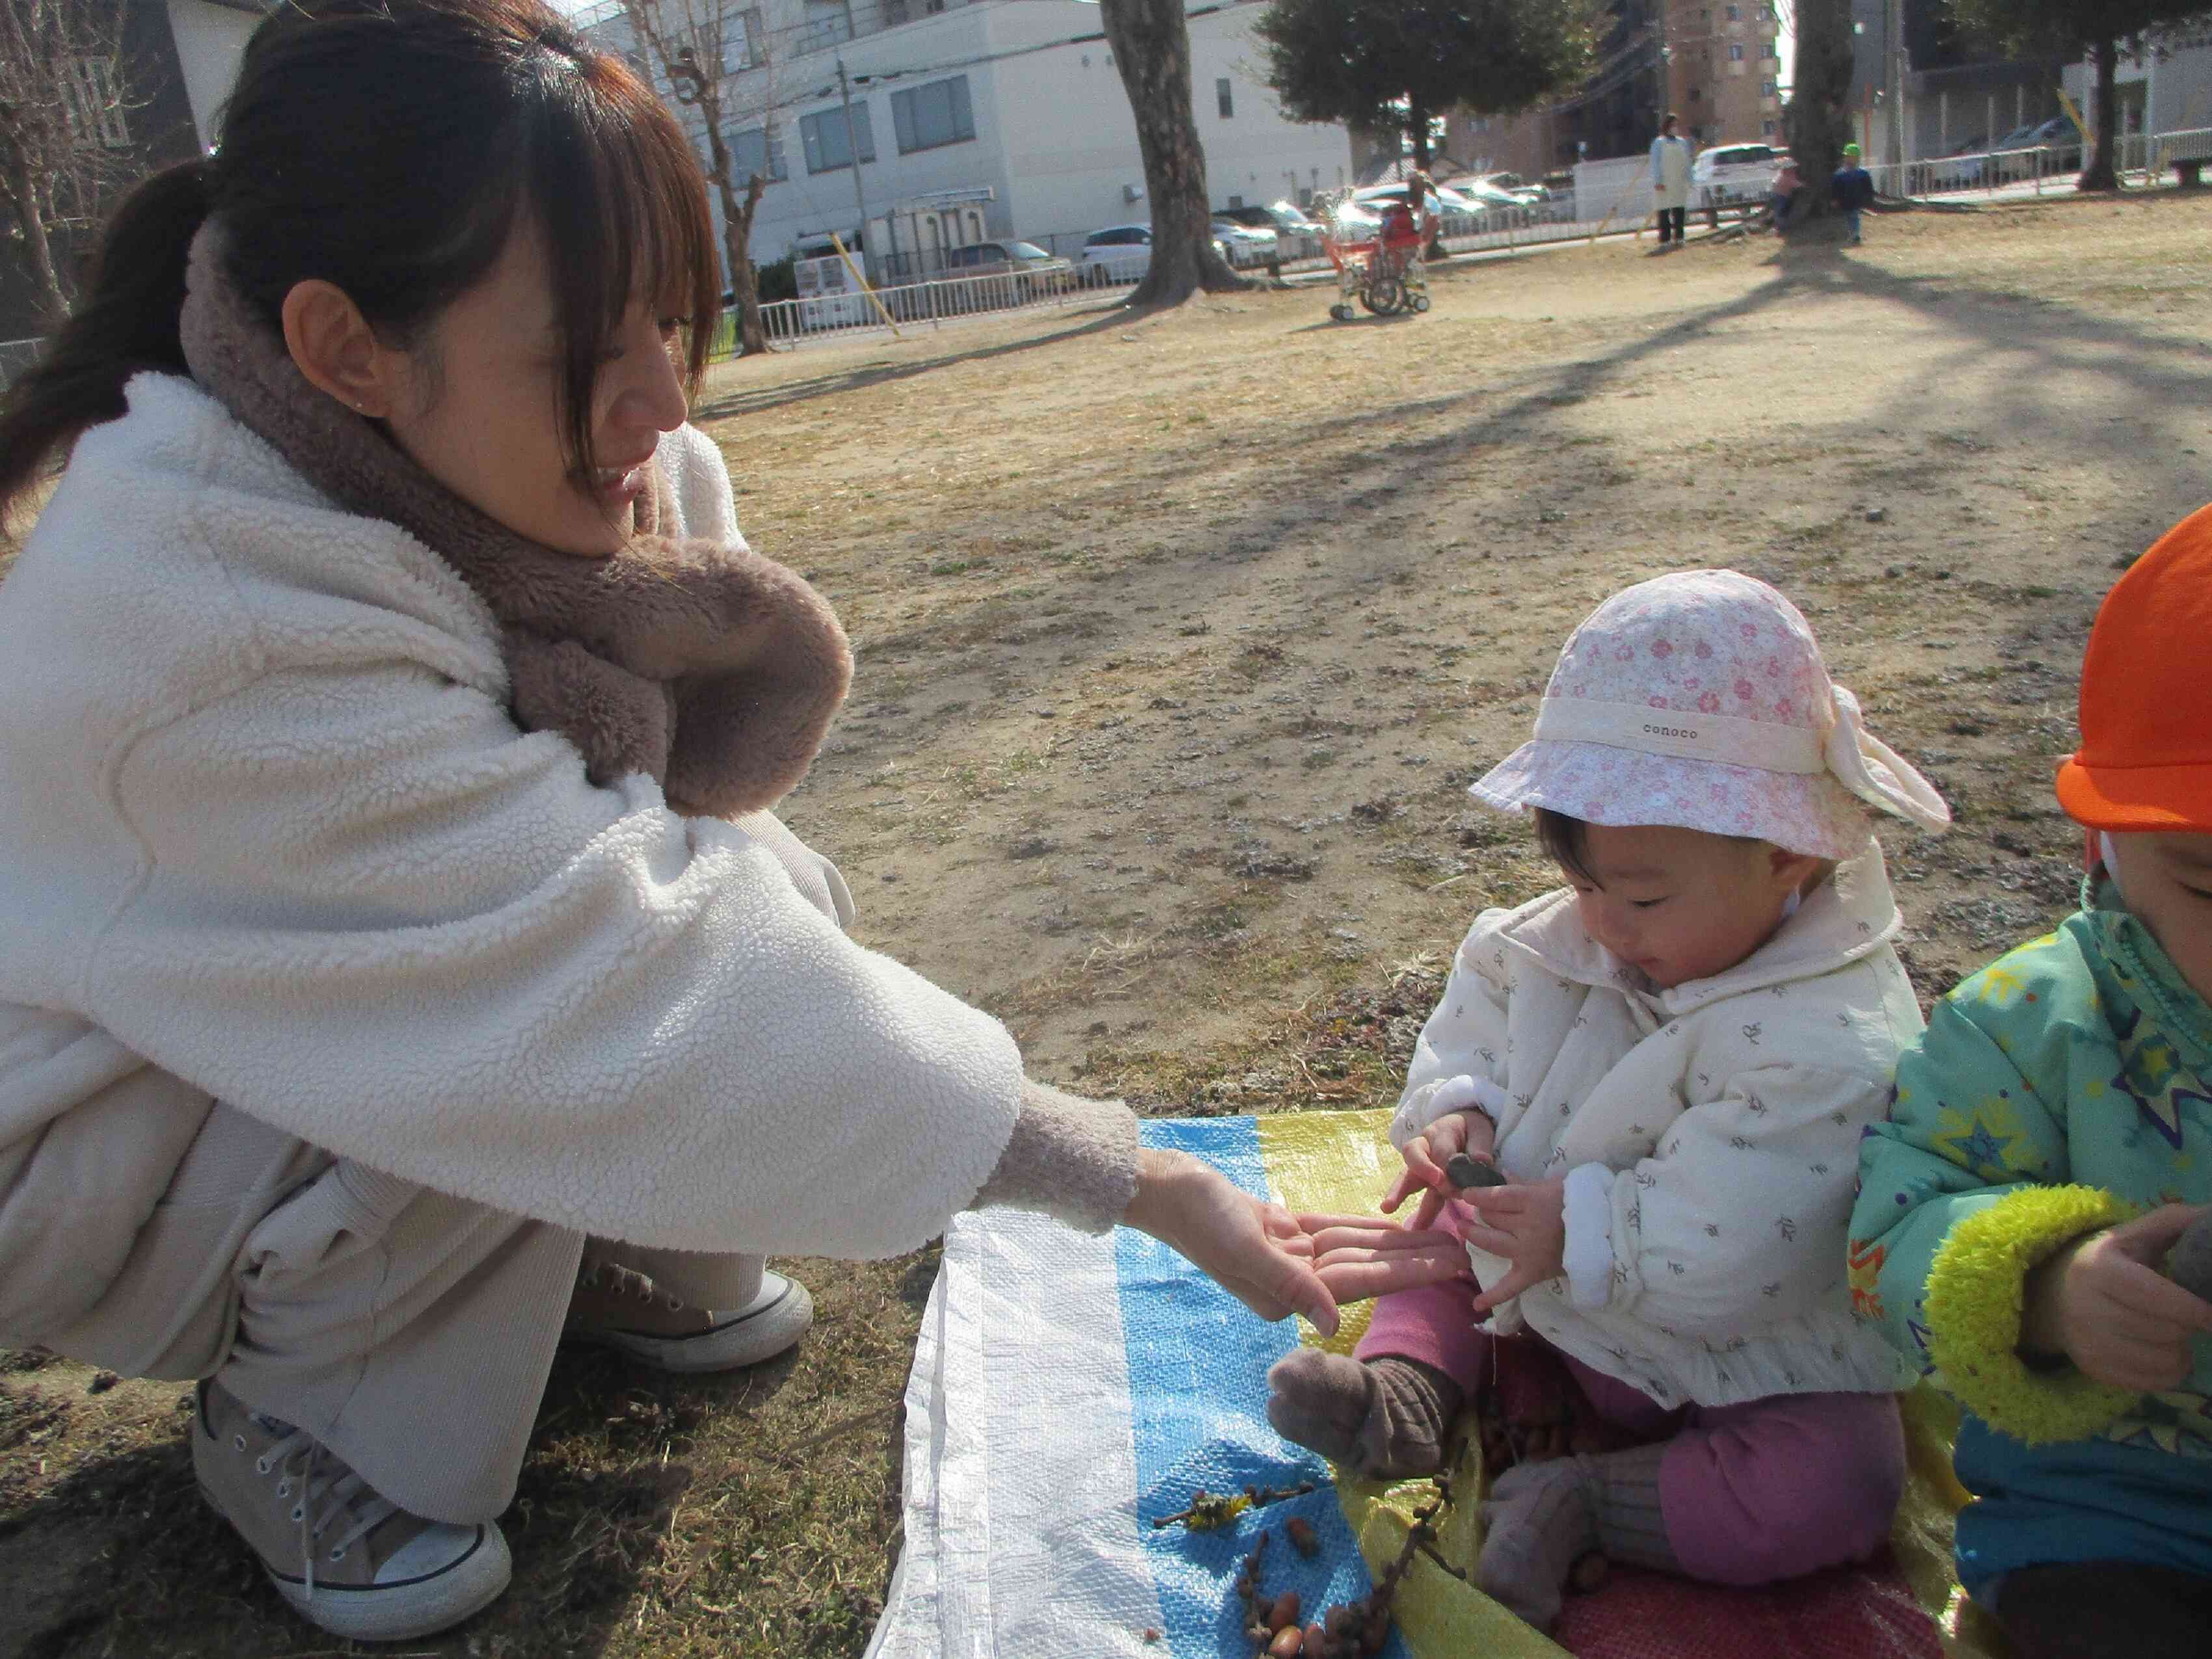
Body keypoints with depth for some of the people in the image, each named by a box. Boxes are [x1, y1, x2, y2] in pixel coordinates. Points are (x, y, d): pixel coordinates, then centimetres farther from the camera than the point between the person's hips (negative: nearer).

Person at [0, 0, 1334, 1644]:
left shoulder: (575, 446, -16)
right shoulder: (203, 592, -37)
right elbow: (624, 985, -40)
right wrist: (1128, 1176, -38)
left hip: (352, 1001, 6)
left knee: (774, 891, -14)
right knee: (521, 1046, -32)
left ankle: (586, 1259, 11)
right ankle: (296, 1415, -3)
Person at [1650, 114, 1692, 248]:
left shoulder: (1683, 142, 14)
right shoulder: (1659, 143, -1)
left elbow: (1686, 162, 17)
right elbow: (1655, 164, -5)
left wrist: (1688, 179, 11)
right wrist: (1658, 181, -13)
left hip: (1679, 183, 5)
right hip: (1664, 185, -5)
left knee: (1679, 211, 3)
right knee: (1664, 212, -6)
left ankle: (1678, 237, 11)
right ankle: (1665, 239, -4)